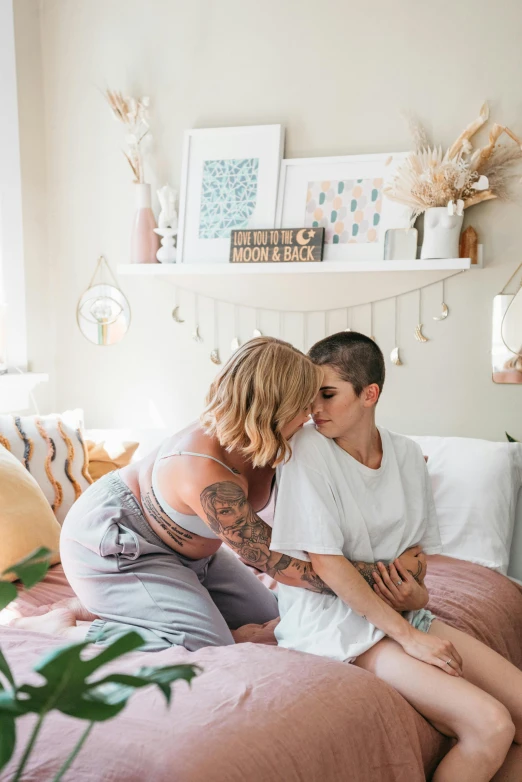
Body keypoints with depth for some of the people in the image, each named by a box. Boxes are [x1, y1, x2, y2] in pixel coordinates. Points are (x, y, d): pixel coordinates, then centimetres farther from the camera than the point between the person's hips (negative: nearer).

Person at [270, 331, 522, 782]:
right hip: (333, 617, -6)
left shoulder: (407, 454, 4)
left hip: (398, 609, 6)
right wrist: (407, 635, -17)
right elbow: (324, 561, -17)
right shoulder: (308, 449, -13)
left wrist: (412, 585, -9)